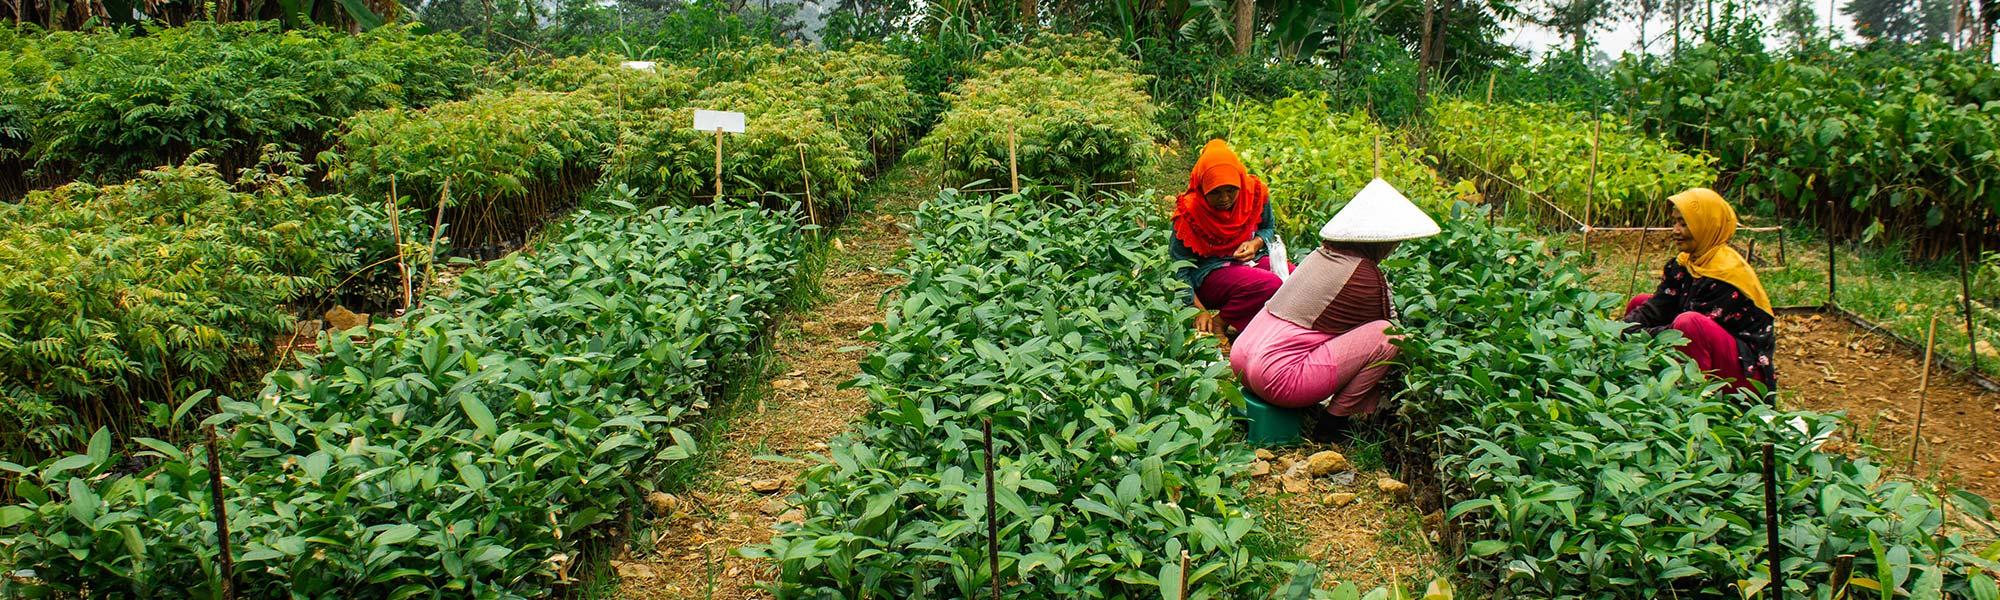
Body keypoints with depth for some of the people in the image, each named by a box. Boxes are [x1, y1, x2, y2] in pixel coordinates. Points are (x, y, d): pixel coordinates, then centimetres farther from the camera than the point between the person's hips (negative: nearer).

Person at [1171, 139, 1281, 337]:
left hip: (1253, 261, 6)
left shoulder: (1254, 193, -5)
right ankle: (1219, 322, -16)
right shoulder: (1188, 213, -16)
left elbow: (1269, 227, 16)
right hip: (1210, 273, -5)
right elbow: (1181, 269, -12)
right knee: (1270, 285, -33)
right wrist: (1199, 311, -22)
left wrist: (1256, 243, -9)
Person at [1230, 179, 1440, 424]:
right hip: (1278, 380, -9)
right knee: (1388, 337, -9)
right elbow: (1384, 331, 4)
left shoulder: (1322, 254, 13)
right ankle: (1336, 419, -1)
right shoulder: (1366, 277, -10)